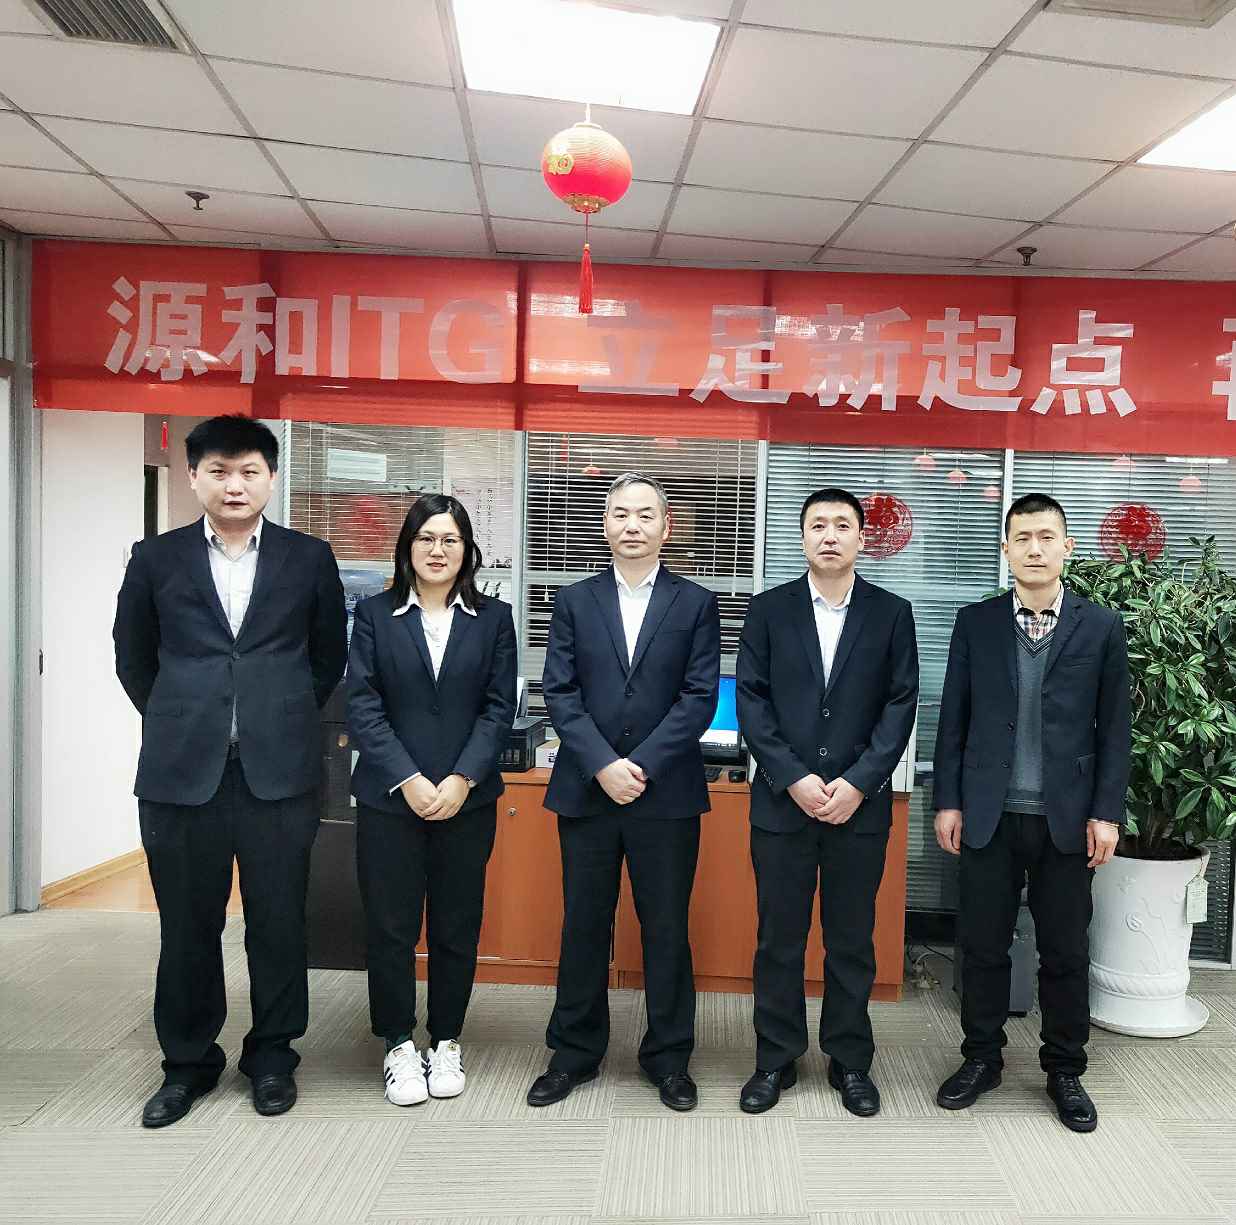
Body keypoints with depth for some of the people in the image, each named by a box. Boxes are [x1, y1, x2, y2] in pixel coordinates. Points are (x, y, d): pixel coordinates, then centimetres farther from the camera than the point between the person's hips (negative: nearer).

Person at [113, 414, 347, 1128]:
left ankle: (273, 1055, 27)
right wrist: (181, 722, 13)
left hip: (280, 770, 0)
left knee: (279, 922, 7)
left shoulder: (310, 559, 4)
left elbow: (329, 658, 12)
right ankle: (189, 1061, 30)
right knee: (188, 925, 10)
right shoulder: (156, 559, 5)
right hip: (182, 772, 1)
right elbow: (134, 658, 15)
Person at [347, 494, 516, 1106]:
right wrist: (409, 780, -13)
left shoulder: (493, 617, 4)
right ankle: (399, 1045, 24)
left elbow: (499, 707, 0)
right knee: (389, 925, 6)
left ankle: (446, 1041, 27)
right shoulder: (375, 614, 2)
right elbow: (362, 706, -4)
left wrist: (461, 780, -11)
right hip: (389, 797, 0)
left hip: (467, 799, 1)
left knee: (457, 927, 9)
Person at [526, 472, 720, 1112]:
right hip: (586, 789, 1)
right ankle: (573, 1053, 27)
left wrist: (642, 765, -13)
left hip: (666, 791, -1)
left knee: (666, 928, 8)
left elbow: (699, 698, -4)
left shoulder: (696, 604, 3)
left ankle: (668, 1058, 25)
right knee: (583, 926, 11)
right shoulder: (574, 602, 7)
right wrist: (602, 765, -12)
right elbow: (561, 694, 0)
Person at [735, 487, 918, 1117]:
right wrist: (794, 780, -11)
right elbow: (751, 701, -2)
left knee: (852, 940, 11)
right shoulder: (769, 609, 2)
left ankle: (850, 1061, 27)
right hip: (782, 800, 0)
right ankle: (775, 1059, 24)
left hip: (860, 803, 0)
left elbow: (901, 704, -1)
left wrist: (857, 783, -10)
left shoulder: (891, 612, 3)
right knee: (779, 939, 8)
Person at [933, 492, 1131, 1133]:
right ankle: (981, 1058, 27)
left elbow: (1114, 728, 2)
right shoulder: (975, 622, 3)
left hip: (1066, 817, 0)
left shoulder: (1101, 627, 2)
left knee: (1066, 952, 10)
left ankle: (1065, 1070, 28)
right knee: (982, 945, 9)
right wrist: (948, 801, 0)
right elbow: (953, 718, 3)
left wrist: (1107, 812, -3)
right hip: (988, 814, 1)